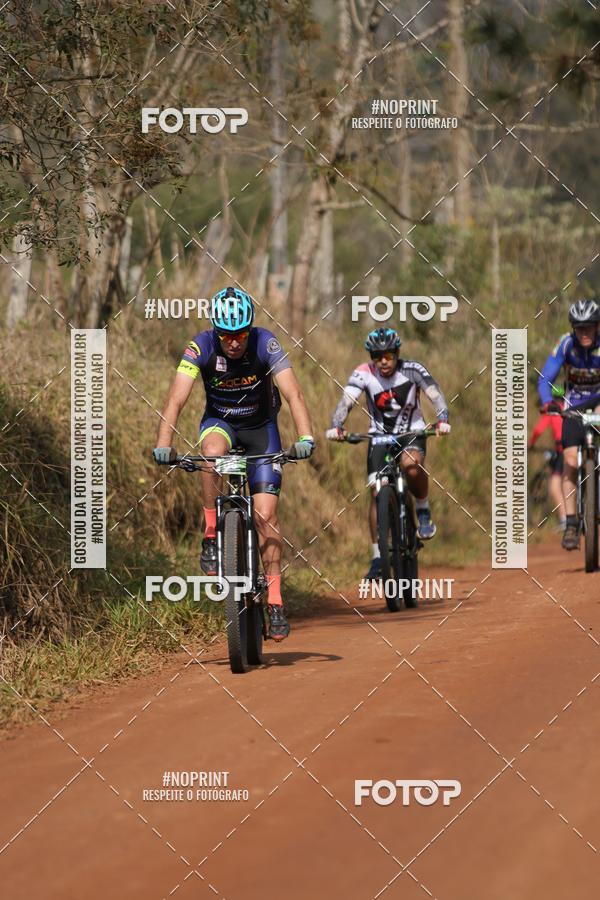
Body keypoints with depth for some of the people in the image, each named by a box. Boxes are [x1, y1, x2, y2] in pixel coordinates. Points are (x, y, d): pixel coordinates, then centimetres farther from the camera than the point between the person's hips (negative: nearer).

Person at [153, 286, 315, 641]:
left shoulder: (265, 344, -26)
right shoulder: (202, 346, -24)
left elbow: (293, 392, -34)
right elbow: (177, 398, -32)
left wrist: (306, 437, -50)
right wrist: (164, 442, -47)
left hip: (261, 426, 0)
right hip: (220, 421, 0)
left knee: (266, 515, -10)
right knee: (213, 451, -37)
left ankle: (275, 601, -5)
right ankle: (212, 535, -22)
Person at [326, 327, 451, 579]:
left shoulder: (412, 370, -16)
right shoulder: (363, 374, -15)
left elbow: (435, 395, -25)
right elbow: (346, 401, -27)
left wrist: (442, 420, -45)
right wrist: (336, 427, -46)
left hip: (412, 432, -1)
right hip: (380, 435, 1)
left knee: (410, 464, -35)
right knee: (377, 492, -11)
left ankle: (423, 510, -8)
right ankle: (377, 557, -5)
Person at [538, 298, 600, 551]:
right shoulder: (566, 345, -19)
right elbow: (545, 379, -24)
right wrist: (547, 403, -43)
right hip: (574, 405, 0)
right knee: (570, 461, -13)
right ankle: (571, 525, -10)